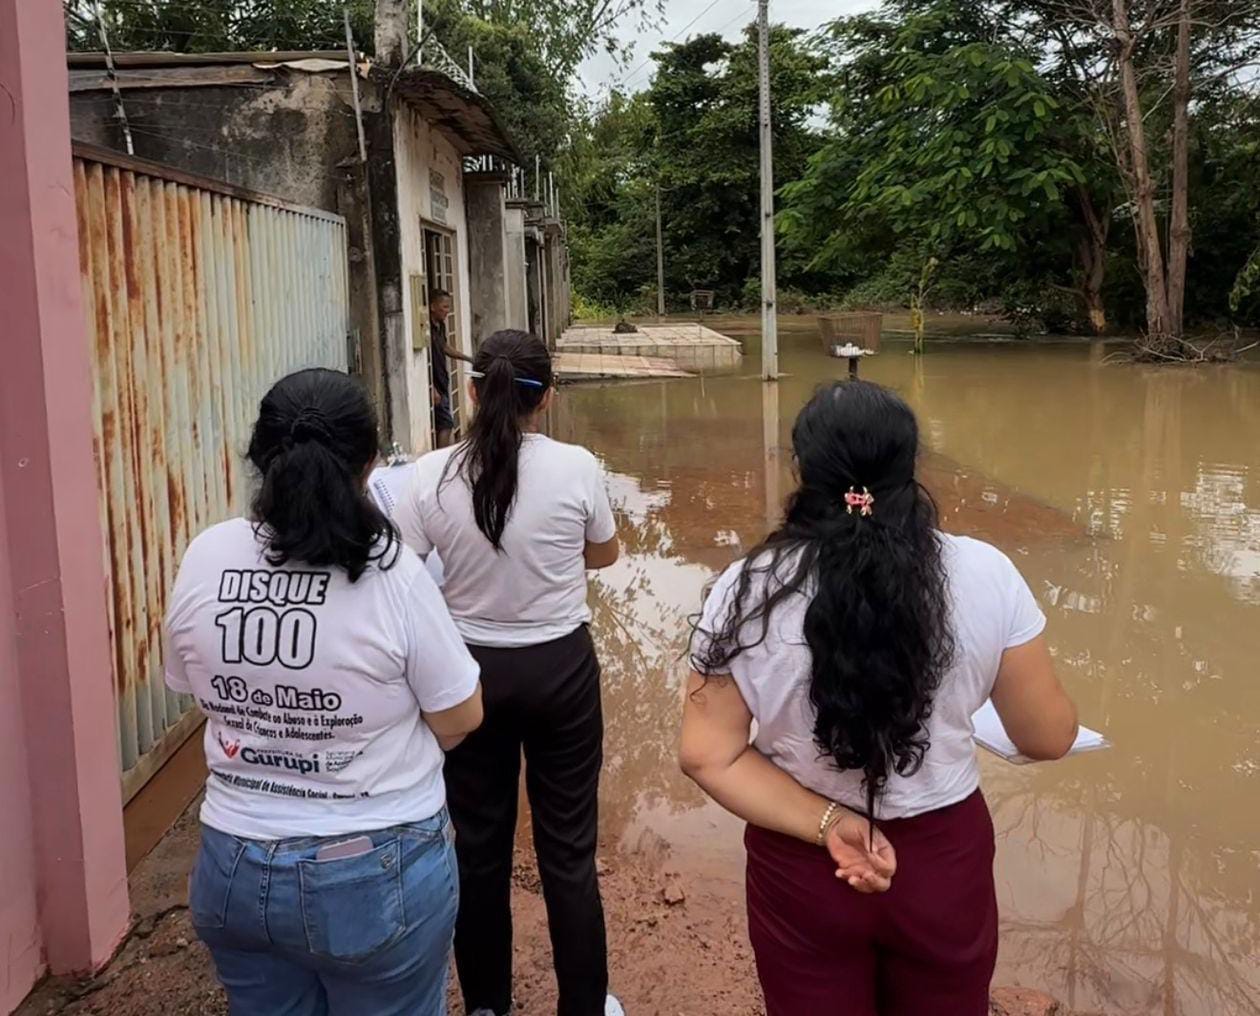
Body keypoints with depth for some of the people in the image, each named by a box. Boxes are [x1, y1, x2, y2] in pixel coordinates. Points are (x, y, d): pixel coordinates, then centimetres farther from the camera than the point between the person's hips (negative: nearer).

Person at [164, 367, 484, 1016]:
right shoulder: (392, 573, -21)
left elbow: (196, 691, 6)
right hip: (377, 873, -3)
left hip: (235, 867, 4)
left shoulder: (204, 561, -10)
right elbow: (460, 720, -10)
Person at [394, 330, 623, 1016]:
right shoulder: (577, 469, -13)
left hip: (470, 669, 1)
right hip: (560, 668, -1)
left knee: (478, 845, 16)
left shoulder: (432, 476, -11)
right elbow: (605, 555, 5)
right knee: (568, 849, 12)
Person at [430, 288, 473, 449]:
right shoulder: (427, 328, -20)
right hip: (434, 386, -9)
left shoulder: (440, 326, 8)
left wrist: (469, 359, 24)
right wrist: (433, 389, -23)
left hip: (442, 384, 9)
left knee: (440, 425, 12)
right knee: (446, 423, -9)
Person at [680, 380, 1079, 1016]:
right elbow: (1049, 738, -6)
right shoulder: (985, 576, -17)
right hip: (943, 861, 1)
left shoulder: (749, 591, -16)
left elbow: (708, 755, -15)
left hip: (800, 869, 0)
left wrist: (827, 826, -16)